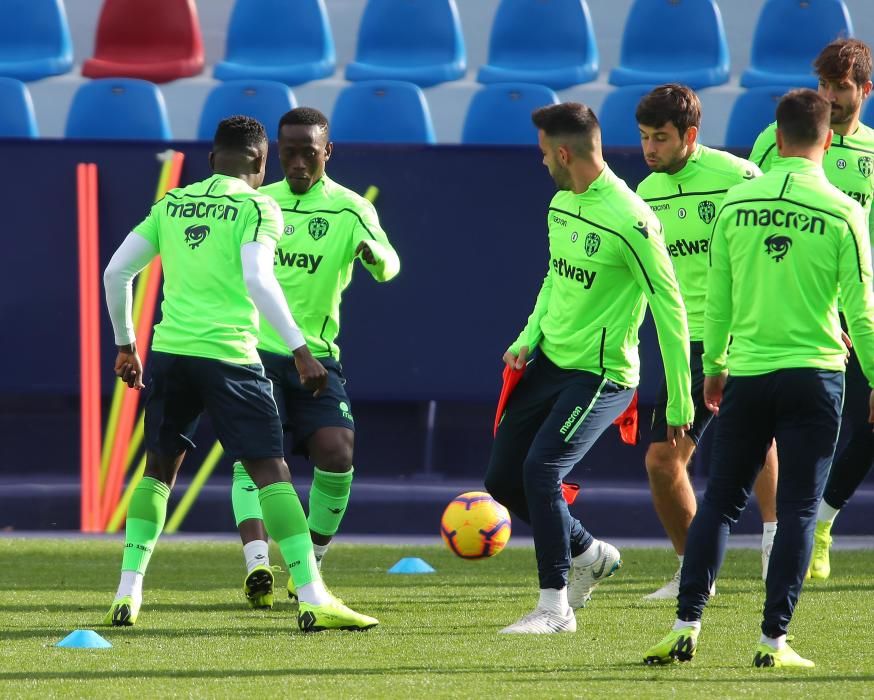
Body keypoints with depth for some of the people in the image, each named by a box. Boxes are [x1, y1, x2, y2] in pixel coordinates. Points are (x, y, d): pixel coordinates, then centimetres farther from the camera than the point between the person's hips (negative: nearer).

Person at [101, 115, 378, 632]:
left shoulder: (172, 204, 15)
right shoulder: (257, 207, -1)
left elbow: (116, 273, 15)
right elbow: (258, 280, -16)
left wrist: (126, 344, 26)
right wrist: (300, 350, -16)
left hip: (169, 353, 5)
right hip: (228, 355, -5)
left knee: (159, 469, 20)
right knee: (271, 471, -5)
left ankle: (128, 595, 14)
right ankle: (314, 600, -13)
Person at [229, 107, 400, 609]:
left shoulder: (349, 209, -2)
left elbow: (388, 268, -19)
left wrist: (371, 250, -41)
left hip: (316, 356, -1)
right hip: (256, 350, 1)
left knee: (337, 455, -14)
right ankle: (257, 567, -30)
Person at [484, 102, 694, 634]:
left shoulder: (630, 221, -20)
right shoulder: (560, 205, 7)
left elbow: (670, 309, -16)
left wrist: (679, 402, -15)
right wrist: (529, 339, 6)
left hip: (600, 375, -9)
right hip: (549, 362, 9)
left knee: (541, 469, -22)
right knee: (502, 479, 8)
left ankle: (556, 606, -11)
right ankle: (590, 555, 30)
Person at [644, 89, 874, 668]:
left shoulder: (737, 203, 0)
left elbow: (717, 299, 6)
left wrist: (714, 367, 18)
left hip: (746, 373, 2)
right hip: (815, 374, -2)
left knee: (720, 502, 10)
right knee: (798, 509, 3)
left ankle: (687, 626, 3)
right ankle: (774, 639, 1)